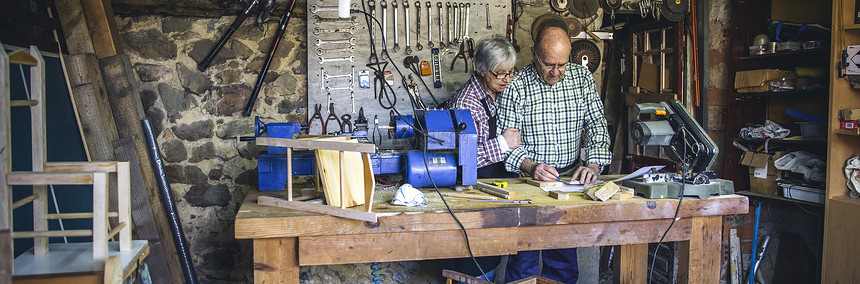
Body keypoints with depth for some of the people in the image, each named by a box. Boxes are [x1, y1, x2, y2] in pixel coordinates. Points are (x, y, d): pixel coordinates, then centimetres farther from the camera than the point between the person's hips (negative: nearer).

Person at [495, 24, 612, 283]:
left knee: (564, 262, 9)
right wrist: (531, 167, -25)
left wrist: (593, 164, -14)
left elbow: (597, 123, 2)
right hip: (527, 179, -3)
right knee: (523, 262, 1)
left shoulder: (582, 77, 2)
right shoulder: (516, 86, -8)